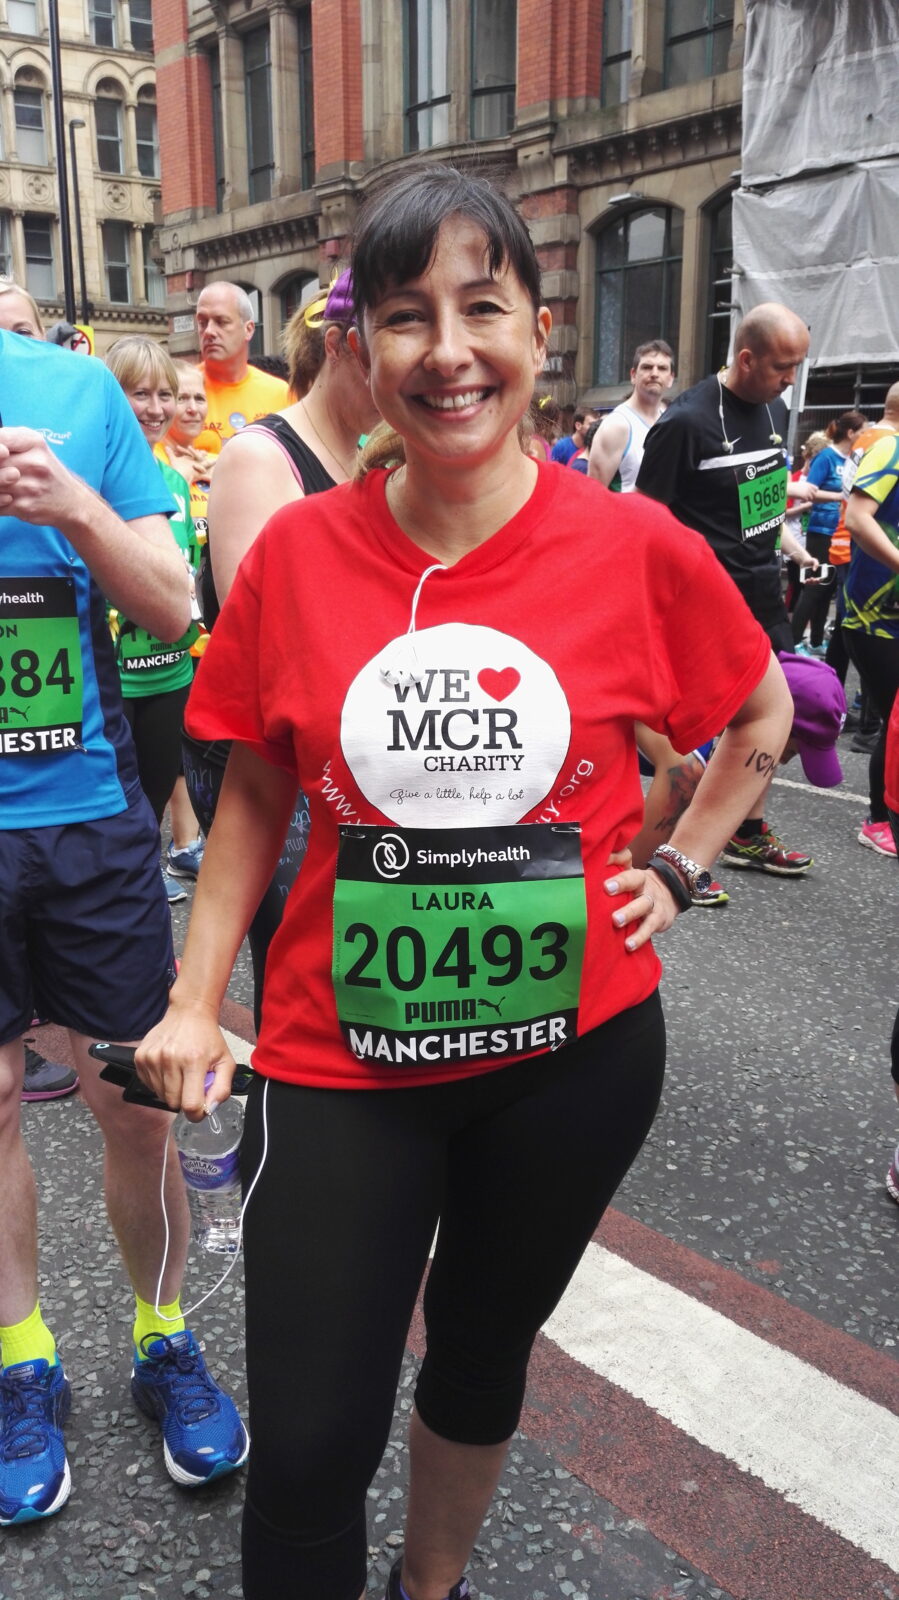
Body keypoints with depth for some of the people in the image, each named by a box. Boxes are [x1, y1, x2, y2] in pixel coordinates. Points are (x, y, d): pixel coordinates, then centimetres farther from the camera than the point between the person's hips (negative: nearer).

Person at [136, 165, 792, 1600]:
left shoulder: (640, 549, -9)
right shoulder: (297, 552, -7)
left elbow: (763, 712, 10)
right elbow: (256, 792, 4)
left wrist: (679, 867, 0)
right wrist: (196, 999, 0)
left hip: (572, 1049, 1)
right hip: (339, 1055, 0)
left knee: (483, 1354, 23)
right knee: (306, 1452, 2)